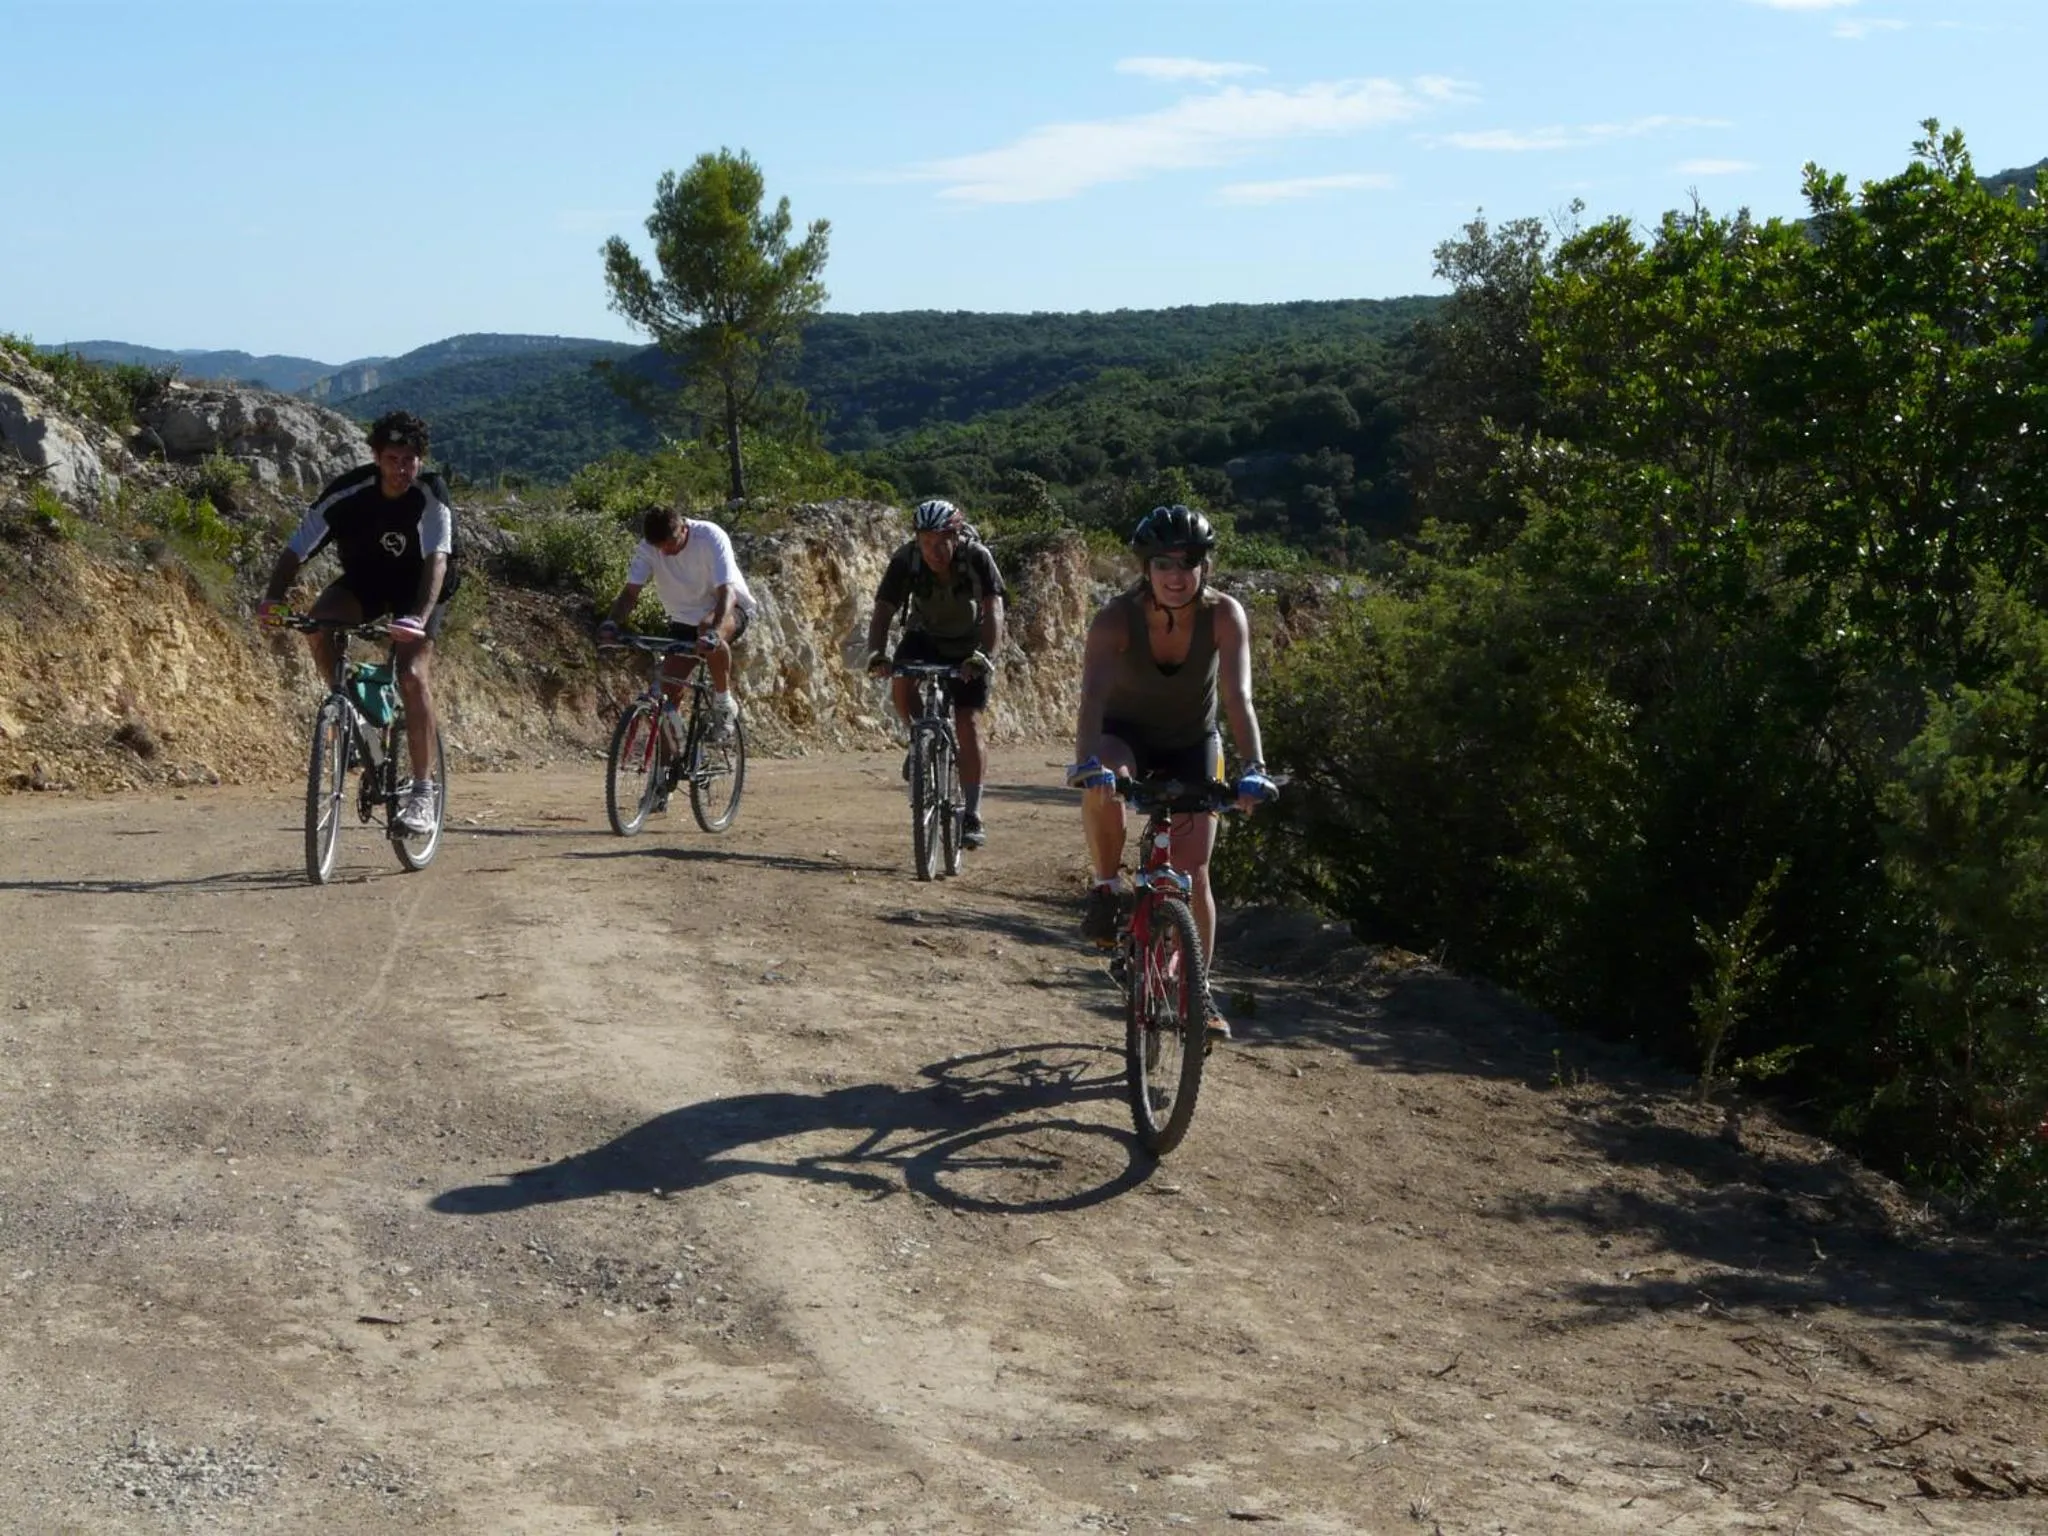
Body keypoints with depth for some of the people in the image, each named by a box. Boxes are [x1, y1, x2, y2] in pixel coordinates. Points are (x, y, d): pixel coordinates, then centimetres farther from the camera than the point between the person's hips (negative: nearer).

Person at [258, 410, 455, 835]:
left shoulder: (430, 494, -26)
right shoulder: (349, 492, -22)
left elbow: (437, 558, -39)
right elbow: (295, 550, -24)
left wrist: (421, 617, -56)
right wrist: (273, 598, -42)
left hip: (419, 588, -2)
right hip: (364, 580, 3)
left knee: (413, 675, -23)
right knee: (317, 623, -29)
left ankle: (423, 792, -14)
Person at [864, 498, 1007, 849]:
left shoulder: (977, 557, -28)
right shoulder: (906, 561, -23)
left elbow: (993, 611, -35)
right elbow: (883, 611, -26)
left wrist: (985, 656, -51)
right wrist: (876, 654, -43)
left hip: (969, 645, -2)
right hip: (925, 637, 2)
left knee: (968, 725, -11)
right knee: (901, 683, -29)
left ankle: (972, 817, -4)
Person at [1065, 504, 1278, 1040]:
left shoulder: (1224, 615, -26)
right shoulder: (1117, 617, -28)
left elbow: (1238, 697, -35)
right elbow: (1093, 694, -41)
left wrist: (1253, 767, -50)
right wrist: (1089, 760, -58)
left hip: (1192, 745, 1)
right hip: (1127, 734, -1)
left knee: (1193, 875, -4)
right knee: (1102, 783, -37)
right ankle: (1107, 891, -15)